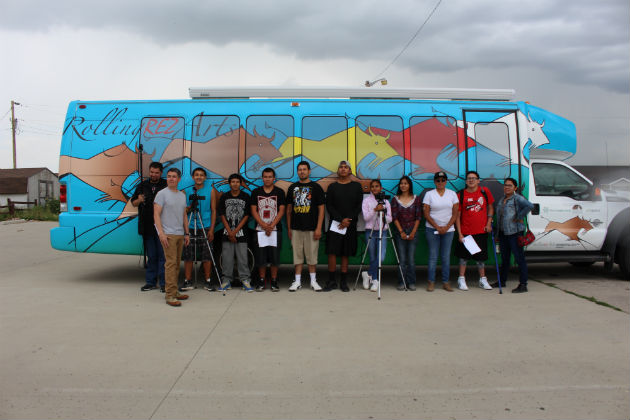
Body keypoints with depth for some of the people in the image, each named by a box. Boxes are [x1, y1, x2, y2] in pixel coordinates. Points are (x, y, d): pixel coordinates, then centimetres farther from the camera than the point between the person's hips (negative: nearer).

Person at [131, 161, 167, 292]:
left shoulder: (166, 185, 2)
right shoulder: (142, 185, 13)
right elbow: (133, 202, 15)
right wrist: (139, 200, -7)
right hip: (147, 226, 4)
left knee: (163, 255, -3)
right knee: (151, 256, 10)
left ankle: (164, 283, 3)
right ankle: (151, 282, 18)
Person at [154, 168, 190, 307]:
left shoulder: (182, 195, 16)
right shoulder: (162, 194, -4)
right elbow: (156, 215, -9)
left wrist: (187, 233, 16)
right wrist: (161, 233, -18)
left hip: (180, 234, 7)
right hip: (168, 234, -7)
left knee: (177, 263, 10)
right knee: (171, 263, -11)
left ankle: (175, 291, 18)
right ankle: (170, 295, -10)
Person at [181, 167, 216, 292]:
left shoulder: (210, 190, 5)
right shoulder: (186, 191, 8)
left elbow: (213, 210, 4)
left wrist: (211, 229, -4)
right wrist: (190, 207, -13)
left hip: (205, 228, -1)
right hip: (189, 228, 1)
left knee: (206, 256, 1)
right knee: (188, 256, 2)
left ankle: (208, 282, 10)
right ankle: (187, 282, 12)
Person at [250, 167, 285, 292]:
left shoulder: (279, 192, 5)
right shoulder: (256, 192, 8)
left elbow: (281, 211, -1)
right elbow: (253, 211, 3)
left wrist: (271, 225, -12)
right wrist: (263, 225, -10)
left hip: (275, 229, -1)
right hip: (260, 229, 1)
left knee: (275, 256, 0)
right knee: (261, 257, 3)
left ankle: (274, 282, 10)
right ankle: (261, 281, 14)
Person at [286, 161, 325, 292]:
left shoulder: (316, 187, 1)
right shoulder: (293, 187, 10)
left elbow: (321, 209, -1)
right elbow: (289, 209, 14)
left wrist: (318, 228, -8)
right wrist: (288, 228, 9)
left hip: (311, 228, -2)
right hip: (296, 228, 3)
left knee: (312, 255, 4)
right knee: (297, 255, 6)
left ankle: (313, 281, 16)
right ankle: (297, 281, 14)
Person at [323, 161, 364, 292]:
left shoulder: (357, 186, 8)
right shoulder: (332, 187, 7)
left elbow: (359, 206, 3)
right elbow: (329, 206, 0)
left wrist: (349, 219, -10)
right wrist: (341, 219, -11)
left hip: (350, 224, 1)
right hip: (335, 224, 0)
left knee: (346, 254, 5)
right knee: (332, 252, -6)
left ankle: (344, 282, 12)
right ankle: (332, 281, 2)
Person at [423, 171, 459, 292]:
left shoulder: (452, 194, 7)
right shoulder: (429, 194, 2)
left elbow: (455, 213, 3)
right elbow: (426, 214, -3)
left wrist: (446, 227, -8)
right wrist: (437, 227, -10)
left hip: (448, 229, 2)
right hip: (432, 229, -2)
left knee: (446, 257, 4)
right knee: (433, 256, -1)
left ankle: (445, 282, 11)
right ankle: (431, 282, 5)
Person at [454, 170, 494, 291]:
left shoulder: (484, 191, 1)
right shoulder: (461, 195, -4)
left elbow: (490, 207, 12)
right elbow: (457, 216, -2)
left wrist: (489, 223, 1)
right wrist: (459, 233, -7)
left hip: (482, 231, 2)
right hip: (466, 231, -1)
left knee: (481, 256, 11)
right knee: (464, 256, 6)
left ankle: (483, 280, 25)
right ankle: (461, 279, 18)